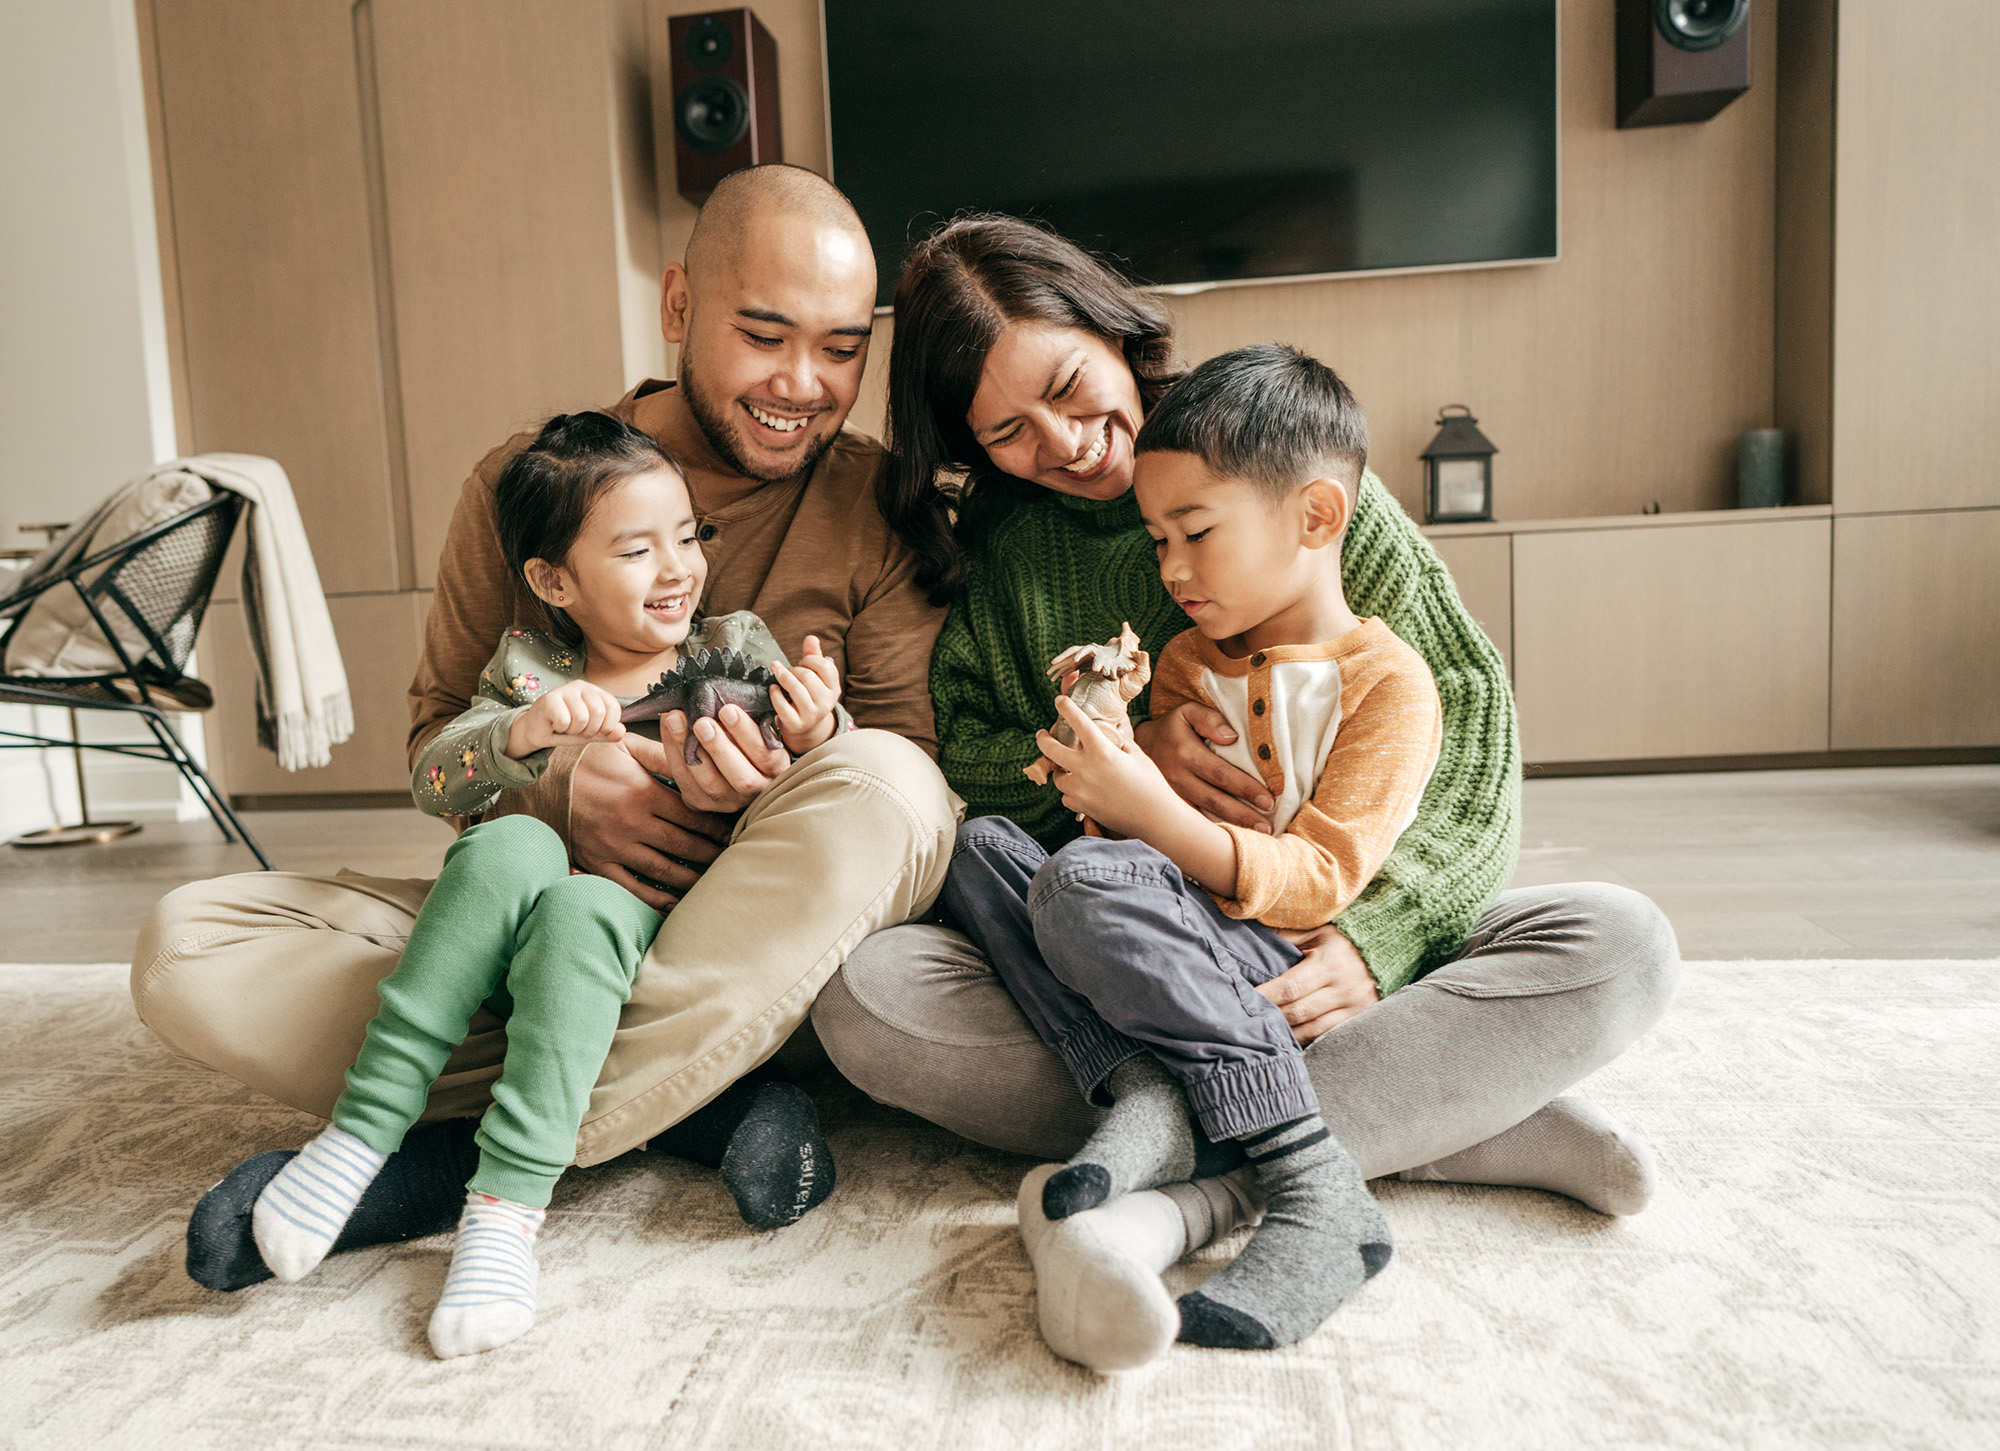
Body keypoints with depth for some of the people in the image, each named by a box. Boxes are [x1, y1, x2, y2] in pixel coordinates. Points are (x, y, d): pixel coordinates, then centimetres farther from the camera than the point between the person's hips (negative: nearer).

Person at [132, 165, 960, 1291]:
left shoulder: (881, 506, -2)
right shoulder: (527, 483, 3)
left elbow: (913, 758, -5)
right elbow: (441, 734, 6)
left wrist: (802, 779, -28)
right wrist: (556, 789, -18)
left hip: (772, 948, -2)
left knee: (878, 781, -35)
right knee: (186, 951, -15)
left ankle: (463, 1160, -26)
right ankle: (694, 1103, -23)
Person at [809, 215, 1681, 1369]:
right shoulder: (985, 538, 7)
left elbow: (1468, 706, -4)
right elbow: (951, 755, -1)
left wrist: (1379, 934, -19)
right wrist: (1119, 758, -19)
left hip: (1311, 949, 0)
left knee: (1622, 946, -23)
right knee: (867, 993, -28)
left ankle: (1181, 1193, -34)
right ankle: (1440, 1123, -26)